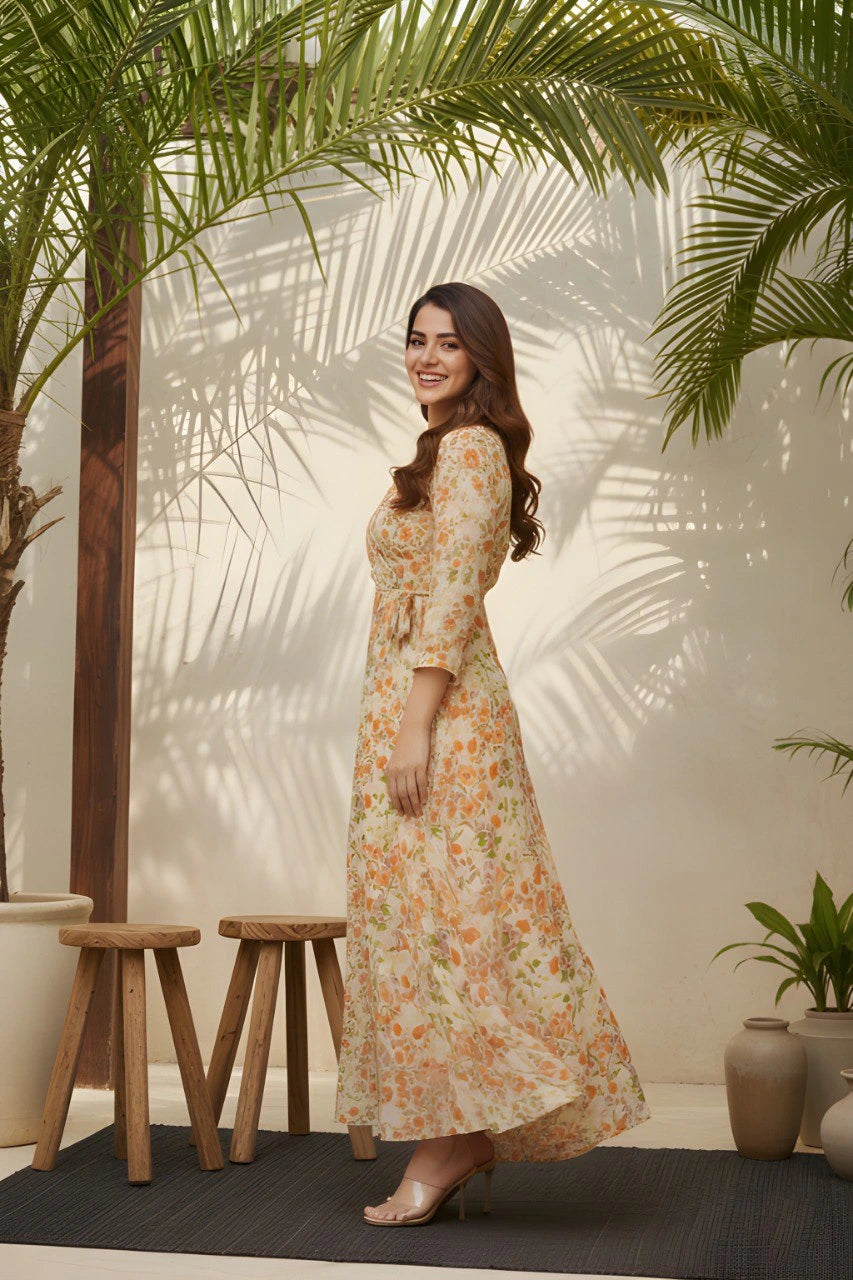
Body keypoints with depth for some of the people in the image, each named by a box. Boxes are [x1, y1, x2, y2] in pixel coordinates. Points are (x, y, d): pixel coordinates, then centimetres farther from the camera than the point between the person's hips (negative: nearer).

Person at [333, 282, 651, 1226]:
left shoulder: (467, 448, -9)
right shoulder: (453, 451, 21)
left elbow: (451, 596, -18)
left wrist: (413, 727, -21)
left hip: (433, 709, -10)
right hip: (415, 708, 10)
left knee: (429, 912, -6)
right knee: (442, 916, 10)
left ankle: (449, 1142, 2)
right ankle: (459, 1137, 15)